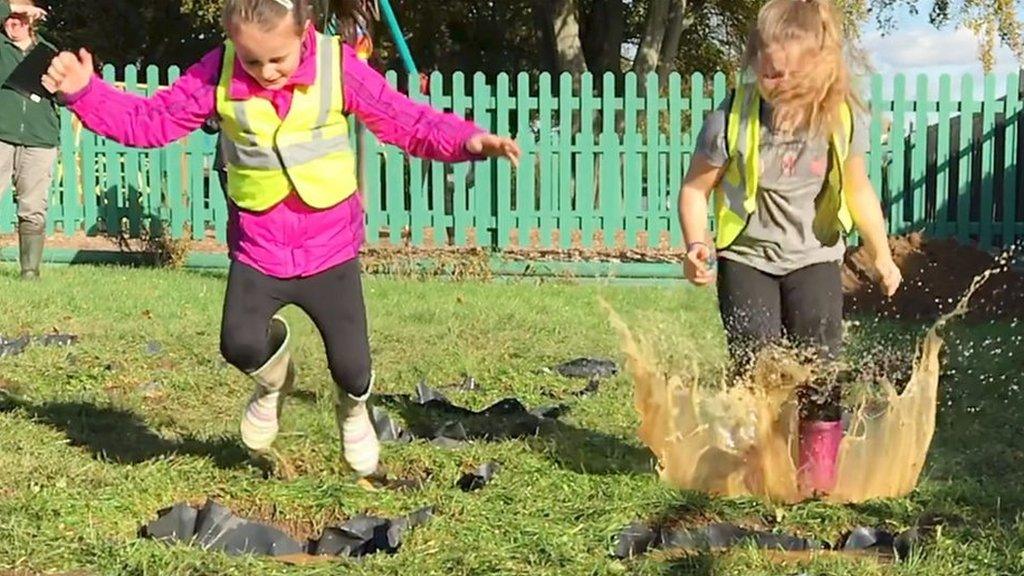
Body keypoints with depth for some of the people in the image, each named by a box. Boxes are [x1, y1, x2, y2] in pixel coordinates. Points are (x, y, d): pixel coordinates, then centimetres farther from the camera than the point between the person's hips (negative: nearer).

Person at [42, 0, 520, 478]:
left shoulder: (339, 67, -12)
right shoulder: (217, 74, -9)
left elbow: (406, 120, -9)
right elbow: (151, 119, -2)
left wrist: (468, 140, -26)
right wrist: (84, 93, -16)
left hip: (330, 250, -1)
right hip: (257, 251, 1)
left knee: (351, 365, 2)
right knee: (239, 345, -18)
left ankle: (353, 409, 43)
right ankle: (273, 381, 23)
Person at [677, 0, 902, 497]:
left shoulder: (843, 120, -10)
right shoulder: (732, 121, -19)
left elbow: (857, 189, 8)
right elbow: (695, 188, -7)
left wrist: (881, 255, 13)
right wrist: (697, 245, -22)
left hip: (814, 257, 2)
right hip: (746, 258, -1)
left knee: (818, 365, -5)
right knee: (755, 367, -6)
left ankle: (819, 470, 10)